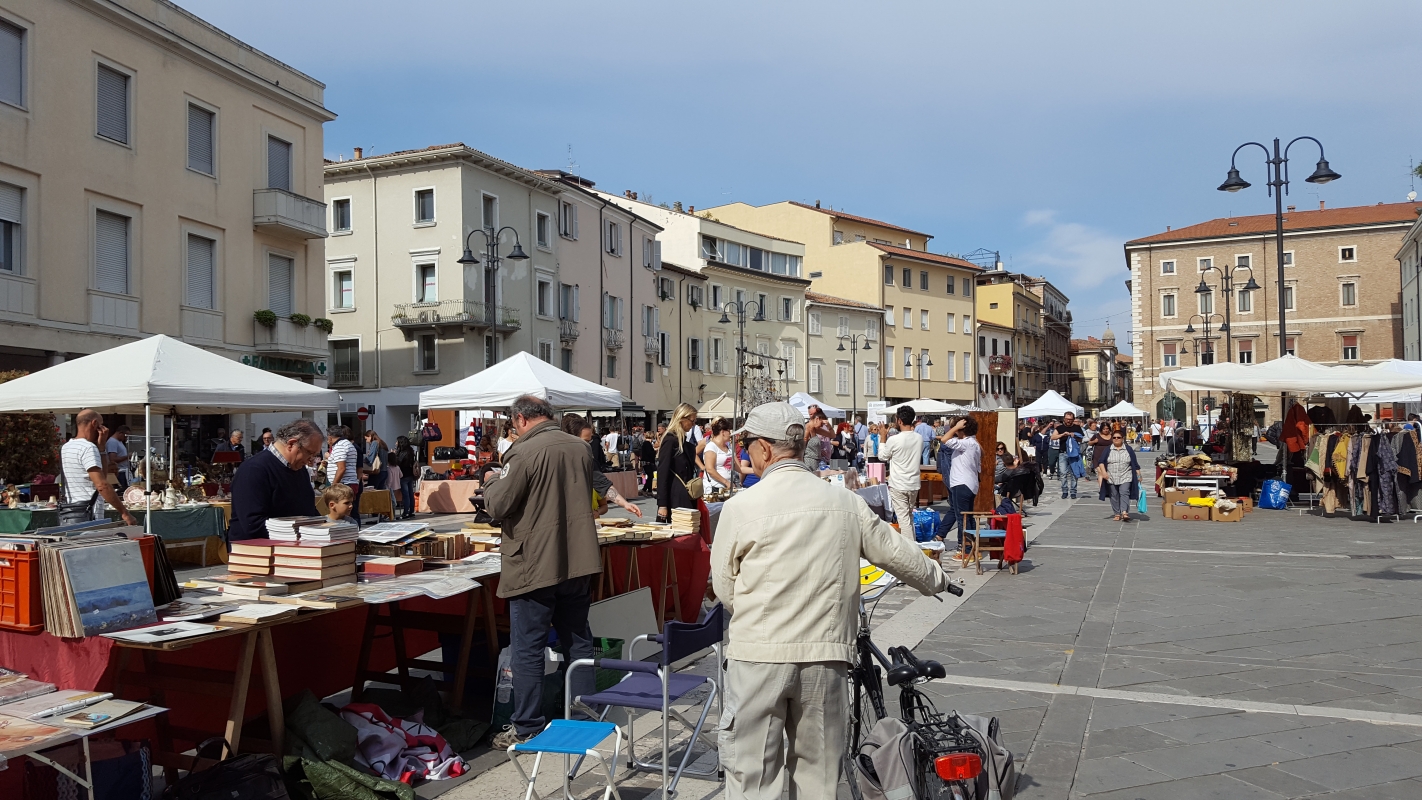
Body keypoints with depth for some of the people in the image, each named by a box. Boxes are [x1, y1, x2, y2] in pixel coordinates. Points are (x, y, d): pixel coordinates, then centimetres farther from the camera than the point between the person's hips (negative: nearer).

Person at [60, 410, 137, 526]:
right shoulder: (88, 448, -12)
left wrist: (101, 447, 10)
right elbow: (102, 485, -20)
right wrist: (124, 513, -20)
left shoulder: (66, 447, 18)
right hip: (85, 515, -9)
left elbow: (102, 474, 18)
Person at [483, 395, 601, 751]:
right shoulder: (581, 447, 4)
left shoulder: (525, 452, -16)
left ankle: (526, 728, 11)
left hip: (534, 567, -6)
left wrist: (492, 483, 5)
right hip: (578, 562, 6)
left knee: (527, 650, 4)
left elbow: (498, 507, -14)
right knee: (578, 641, 16)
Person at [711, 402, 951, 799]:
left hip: (758, 655, -3)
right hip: (826, 654, 3)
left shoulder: (740, 506, -8)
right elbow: (898, 553, 12)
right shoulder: (845, 502, 1)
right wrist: (937, 580, 32)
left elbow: (724, 590, -1)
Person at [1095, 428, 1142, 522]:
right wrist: (1103, 472, -14)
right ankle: (1117, 514, 10)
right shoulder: (1107, 450, 4)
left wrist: (1138, 475, 5)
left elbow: (1135, 464, 7)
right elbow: (1101, 461, 0)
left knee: (1124, 493, -15)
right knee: (1114, 496, 4)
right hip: (1111, 478, 2)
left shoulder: (1128, 449, 5)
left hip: (1125, 478, -1)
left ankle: (1124, 512, -24)